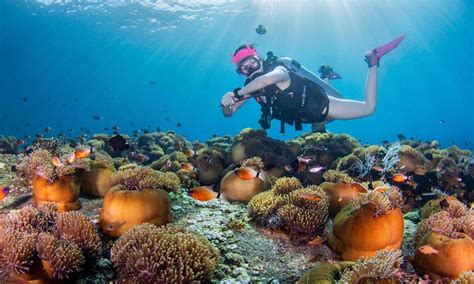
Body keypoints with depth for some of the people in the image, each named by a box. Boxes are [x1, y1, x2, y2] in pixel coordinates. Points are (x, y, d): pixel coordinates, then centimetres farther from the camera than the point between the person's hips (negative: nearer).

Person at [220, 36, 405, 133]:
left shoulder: (279, 69, -28)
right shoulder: (251, 86, -6)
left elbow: (269, 78, -56)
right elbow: (228, 112, -7)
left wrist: (238, 93, -46)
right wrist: (226, 102, -31)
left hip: (319, 105, -8)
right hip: (310, 117, 8)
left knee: (369, 107, -8)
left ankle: (373, 61, 11)